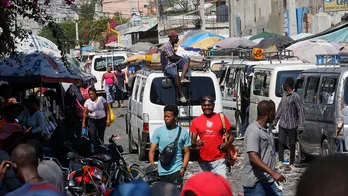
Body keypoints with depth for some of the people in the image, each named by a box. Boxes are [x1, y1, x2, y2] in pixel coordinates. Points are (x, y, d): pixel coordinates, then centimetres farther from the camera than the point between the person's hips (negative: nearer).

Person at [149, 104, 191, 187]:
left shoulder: (183, 132, 3)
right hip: (162, 171, 2)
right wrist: (152, 165, -13)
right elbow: (152, 150, 3)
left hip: (176, 170, -2)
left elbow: (186, 152, 7)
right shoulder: (158, 131, 5)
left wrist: (183, 167, -6)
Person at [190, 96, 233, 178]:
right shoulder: (196, 121, 6)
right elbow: (192, 140, 8)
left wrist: (226, 144, -12)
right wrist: (197, 143, -16)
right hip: (203, 160, 2)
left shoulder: (221, 118, 4)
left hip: (219, 159, -2)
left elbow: (231, 136, 9)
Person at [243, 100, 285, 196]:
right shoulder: (253, 130, -17)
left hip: (269, 181, 9)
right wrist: (273, 173, -32)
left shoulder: (267, 130, 14)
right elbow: (253, 157, -26)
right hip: (255, 182, -9)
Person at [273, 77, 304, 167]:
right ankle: (281, 160, 5)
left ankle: (291, 163, 11)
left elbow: (300, 111, -13)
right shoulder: (284, 96, 11)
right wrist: (275, 121, 22)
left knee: (292, 144, 3)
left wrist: (300, 124, -18)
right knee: (281, 142, 2)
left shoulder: (295, 97, -12)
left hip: (292, 125, -6)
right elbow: (280, 109, 21)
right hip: (282, 124, 6)